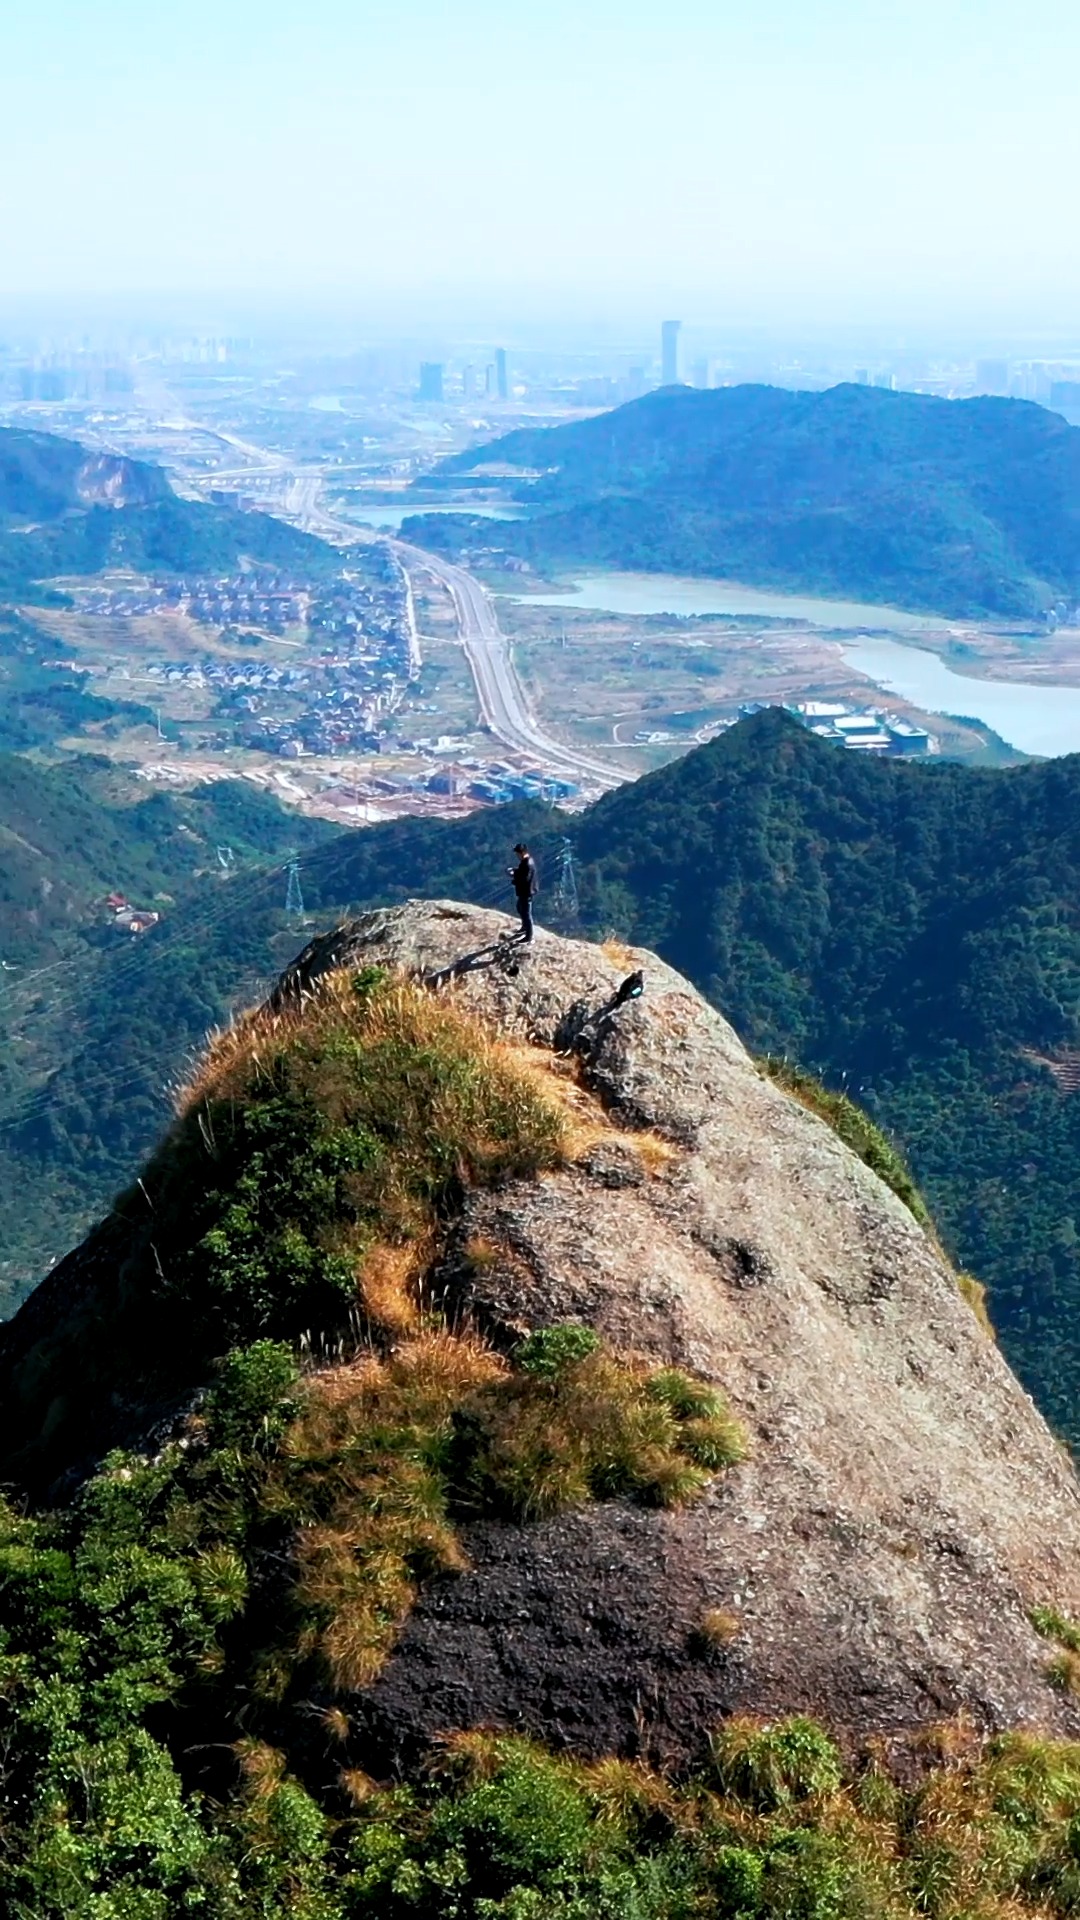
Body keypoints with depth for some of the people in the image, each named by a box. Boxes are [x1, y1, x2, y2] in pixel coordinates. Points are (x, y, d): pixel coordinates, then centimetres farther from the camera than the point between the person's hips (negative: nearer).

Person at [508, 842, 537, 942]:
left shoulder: (528, 864, -29)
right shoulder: (525, 861, 3)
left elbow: (524, 879, -31)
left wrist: (513, 876, -19)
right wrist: (514, 870, 1)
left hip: (527, 892, -11)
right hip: (523, 891, 11)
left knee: (526, 913, 2)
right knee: (520, 909, 29)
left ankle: (528, 936, 14)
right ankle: (525, 928, 50)